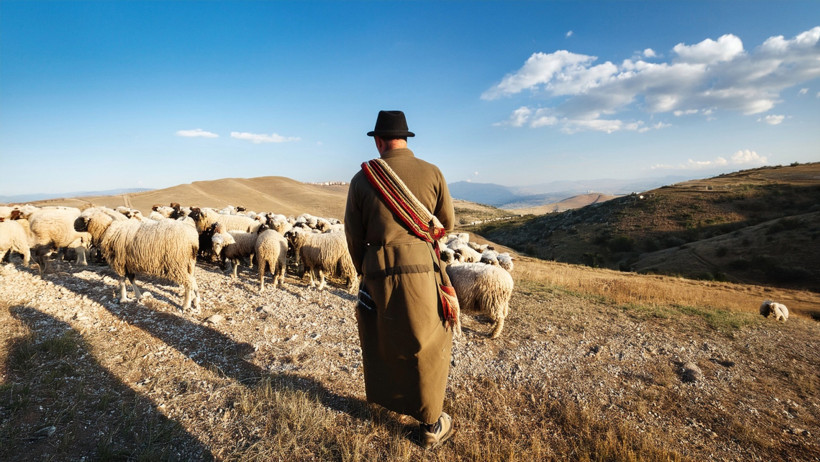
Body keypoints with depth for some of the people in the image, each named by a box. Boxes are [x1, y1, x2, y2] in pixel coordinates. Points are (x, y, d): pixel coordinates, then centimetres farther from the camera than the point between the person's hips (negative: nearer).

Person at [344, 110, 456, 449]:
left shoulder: (361, 179, -1)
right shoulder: (431, 173, -3)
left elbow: (353, 235, 3)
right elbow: (447, 223, 7)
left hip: (377, 271, 2)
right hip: (420, 269, -1)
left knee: (380, 338, 25)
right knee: (426, 346, 12)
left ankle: (379, 395, 48)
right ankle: (432, 425, 26)